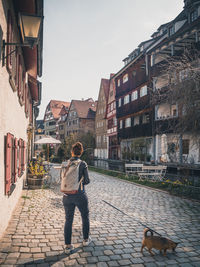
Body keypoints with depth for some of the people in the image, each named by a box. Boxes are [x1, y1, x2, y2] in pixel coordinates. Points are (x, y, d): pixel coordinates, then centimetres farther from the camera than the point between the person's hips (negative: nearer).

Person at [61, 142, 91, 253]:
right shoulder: (83, 164, -12)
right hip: (80, 195, -3)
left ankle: (68, 246, 18)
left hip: (67, 196, 3)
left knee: (68, 220, 14)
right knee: (85, 217, 21)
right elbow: (87, 180, -9)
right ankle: (86, 239, 36)